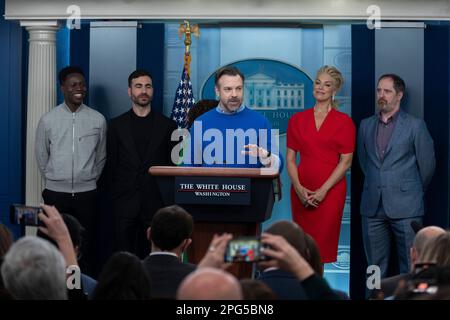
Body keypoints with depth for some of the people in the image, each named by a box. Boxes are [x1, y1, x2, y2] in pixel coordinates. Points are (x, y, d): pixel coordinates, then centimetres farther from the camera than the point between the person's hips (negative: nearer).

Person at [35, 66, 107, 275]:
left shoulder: (98, 120, 0)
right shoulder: (48, 120, 0)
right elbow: (41, 156, 10)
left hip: (87, 193, 0)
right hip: (56, 193, 0)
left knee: (86, 246, 2)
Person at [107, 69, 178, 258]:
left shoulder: (167, 126, 7)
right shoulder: (117, 125, 9)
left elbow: (173, 164, 6)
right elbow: (111, 164, 10)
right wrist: (115, 196, 5)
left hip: (156, 203, 0)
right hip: (125, 203, 0)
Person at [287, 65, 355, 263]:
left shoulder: (344, 122, 1)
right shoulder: (298, 119, 9)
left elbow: (346, 161, -3)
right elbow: (290, 158, 7)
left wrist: (322, 190, -11)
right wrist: (298, 188, -7)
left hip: (331, 191, -3)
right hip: (301, 190, 3)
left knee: (325, 244, -3)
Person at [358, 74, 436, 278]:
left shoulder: (415, 125, -1)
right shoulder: (366, 125, 11)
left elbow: (427, 164, 4)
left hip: (405, 207, -4)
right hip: (373, 207, 4)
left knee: (410, 268, -2)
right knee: (375, 267, 7)